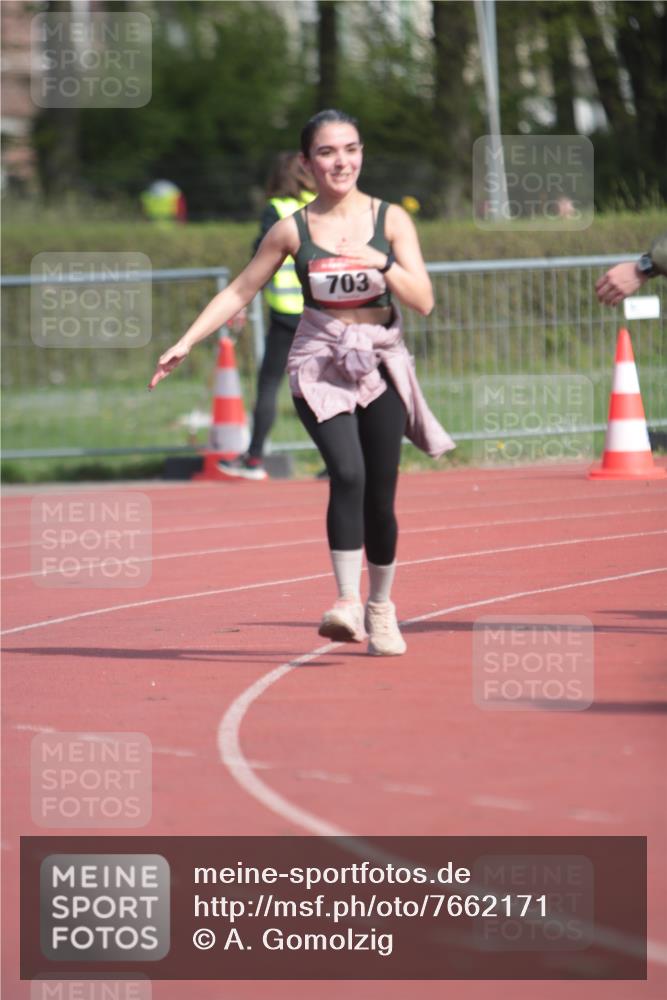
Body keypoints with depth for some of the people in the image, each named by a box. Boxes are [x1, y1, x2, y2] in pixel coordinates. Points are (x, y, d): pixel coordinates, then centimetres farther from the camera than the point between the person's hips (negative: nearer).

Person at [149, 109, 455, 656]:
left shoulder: (391, 220, 0)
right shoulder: (293, 230, -1)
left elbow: (424, 301, -6)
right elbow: (239, 292, 7)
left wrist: (383, 263, -22)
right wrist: (186, 344, 0)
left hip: (381, 364, 1)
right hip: (320, 365, -1)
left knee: (380, 497, 5)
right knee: (347, 475, -25)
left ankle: (381, 607, 27)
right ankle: (347, 602, -24)